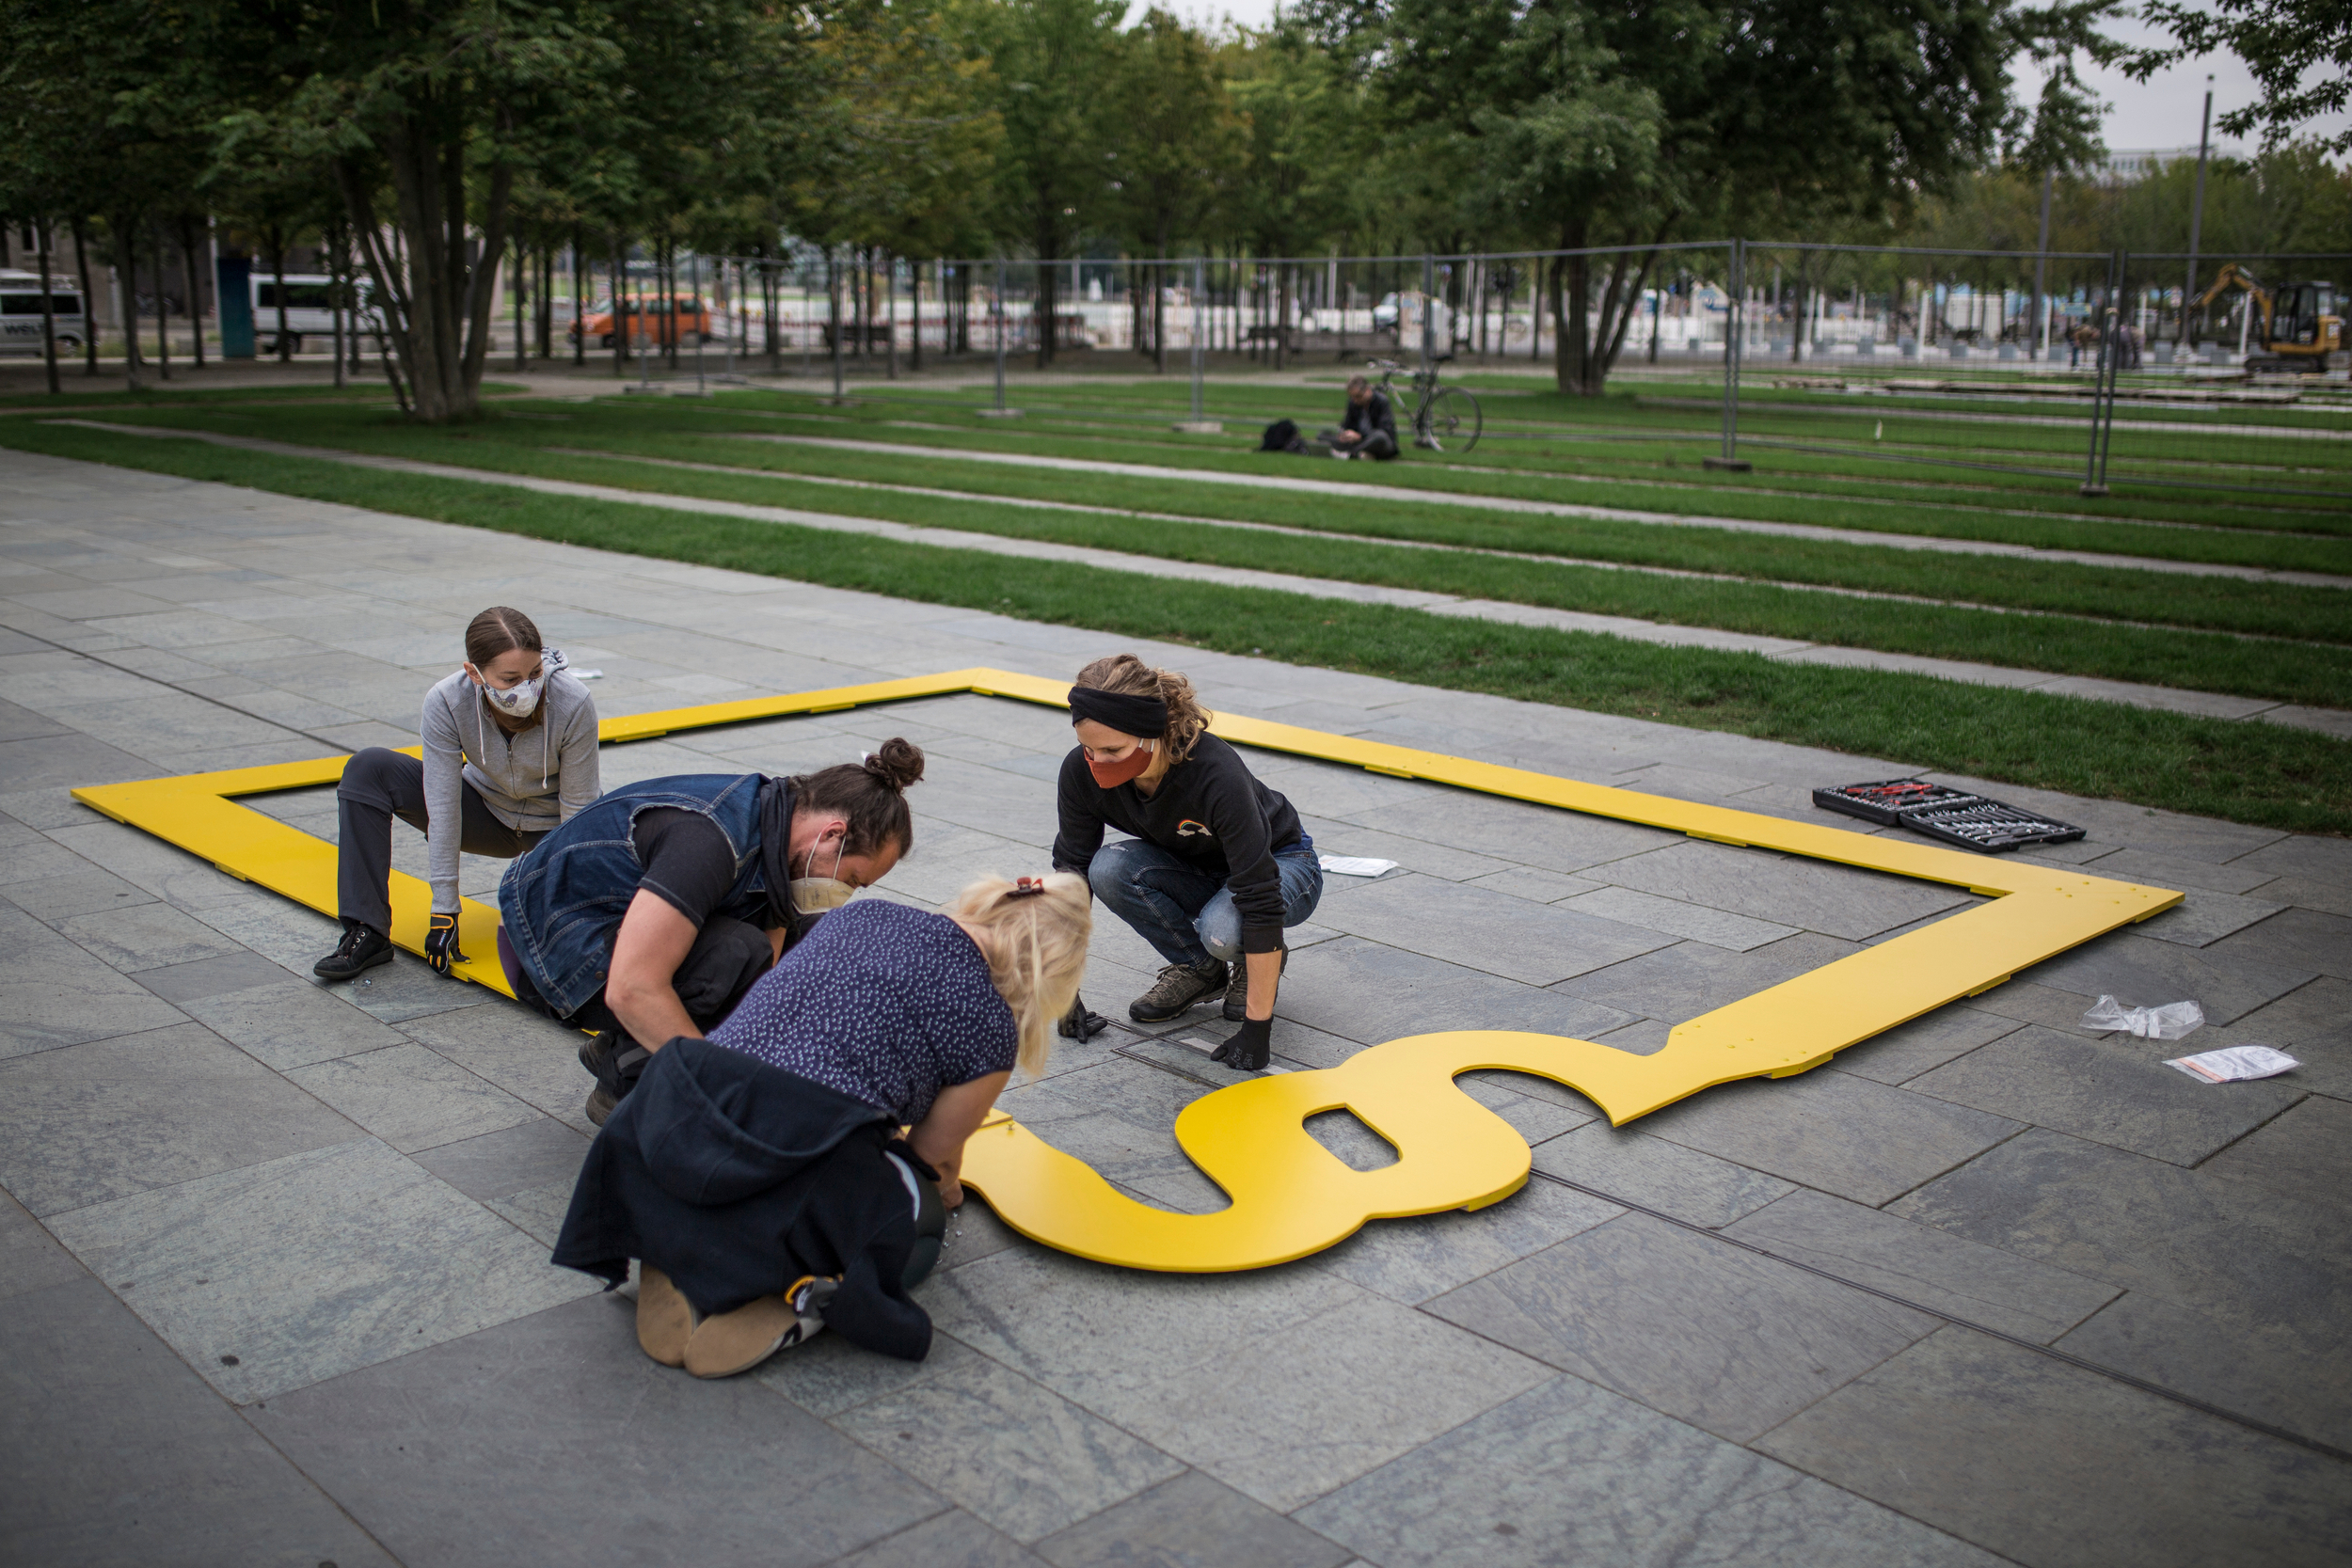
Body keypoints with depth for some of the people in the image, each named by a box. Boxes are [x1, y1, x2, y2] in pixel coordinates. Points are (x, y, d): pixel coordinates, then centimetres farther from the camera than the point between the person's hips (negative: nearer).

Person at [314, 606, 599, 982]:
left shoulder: (574, 705, -31)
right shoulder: (445, 703, -27)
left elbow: (577, 810, -21)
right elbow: (443, 809, -25)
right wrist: (444, 911, -25)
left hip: (551, 827, -2)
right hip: (485, 811, 2)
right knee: (368, 769, -18)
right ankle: (367, 934, -17)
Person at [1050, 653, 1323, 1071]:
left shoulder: (1218, 775, -39)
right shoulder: (1082, 772, -25)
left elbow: (1261, 902, -37)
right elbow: (1072, 874, -14)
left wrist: (1257, 1025, -37)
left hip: (1280, 865, -4)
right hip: (1193, 872, 5)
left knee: (1222, 930, -37)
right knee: (1109, 868, -27)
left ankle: (1260, 966, 0)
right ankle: (1198, 969, -3)